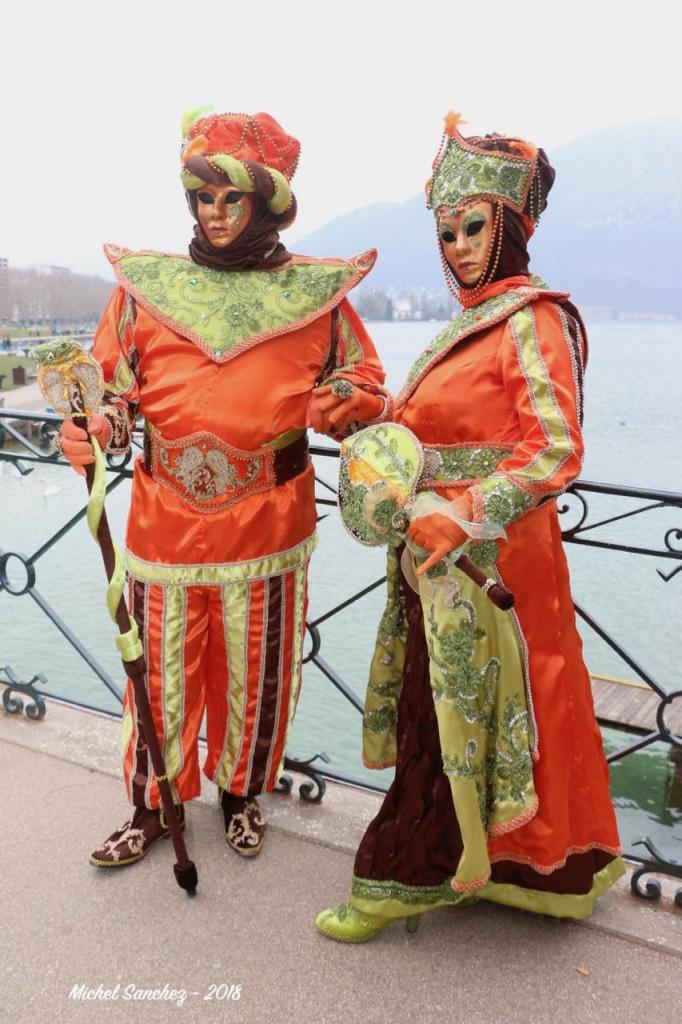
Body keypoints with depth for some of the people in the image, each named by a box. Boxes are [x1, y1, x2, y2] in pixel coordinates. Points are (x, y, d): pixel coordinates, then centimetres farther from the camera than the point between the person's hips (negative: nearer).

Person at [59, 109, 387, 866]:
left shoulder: (315, 295, 1)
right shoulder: (144, 287, 3)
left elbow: (364, 385, 8)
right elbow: (108, 385, 6)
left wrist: (344, 404, -15)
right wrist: (96, 431, -15)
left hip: (268, 531, 0)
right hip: (164, 527, 1)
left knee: (257, 676, 14)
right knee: (161, 672, 11)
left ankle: (242, 793, 41)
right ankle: (151, 808, 36)